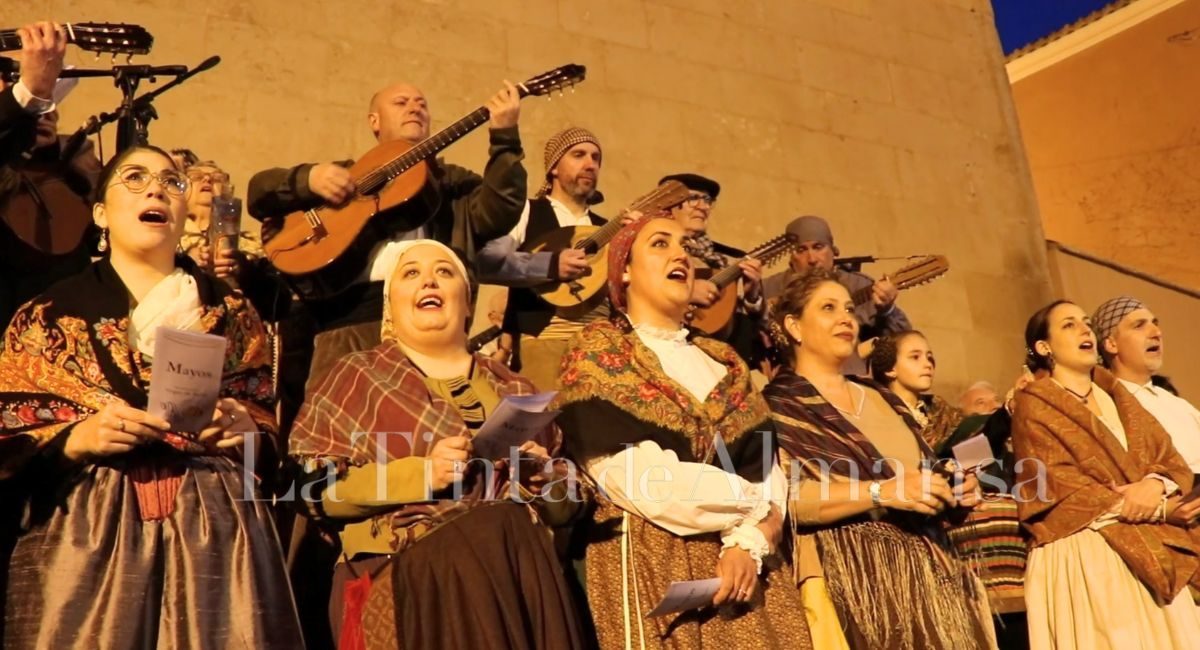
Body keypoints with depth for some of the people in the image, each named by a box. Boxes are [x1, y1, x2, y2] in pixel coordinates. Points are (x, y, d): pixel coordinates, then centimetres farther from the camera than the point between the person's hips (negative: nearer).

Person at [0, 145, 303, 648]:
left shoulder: (232, 315, 13)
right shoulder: (47, 316, 10)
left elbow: (268, 446, 12)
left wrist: (248, 432, -9)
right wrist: (78, 438, -12)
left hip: (214, 534, 1)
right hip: (83, 537, -1)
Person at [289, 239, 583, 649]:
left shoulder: (514, 389, 17)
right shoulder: (359, 376, 10)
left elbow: (564, 507, 18)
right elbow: (315, 489, -2)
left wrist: (540, 478, -2)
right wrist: (420, 474, -12)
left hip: (514, 555, 3)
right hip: (399, 568, -3)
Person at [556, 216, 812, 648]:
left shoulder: (724, 362, 15)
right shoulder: (598, 351, -2)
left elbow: (767, 469, 5)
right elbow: (638, 481, -13)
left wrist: (750, 542, -14)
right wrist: (750, 500, -4)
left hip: (739, 561, 5)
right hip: (646, 563, -5)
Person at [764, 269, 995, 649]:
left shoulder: (882, 399, 19)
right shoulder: (775, 405, -3)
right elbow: (775, 498, -17)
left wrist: (950, 492, 3)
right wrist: (880, 492, -21)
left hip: (925, 574, 6)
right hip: (847, 581, -6)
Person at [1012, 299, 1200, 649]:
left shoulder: (1117, 395, 21)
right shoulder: (1034, 406, 1)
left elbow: (1171, 460, 12)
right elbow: (1051, 486, -10)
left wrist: (1156, 485, -11)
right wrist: (1130, 504, -12)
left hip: (1152, 549, 6)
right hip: (1083, 553, -6)